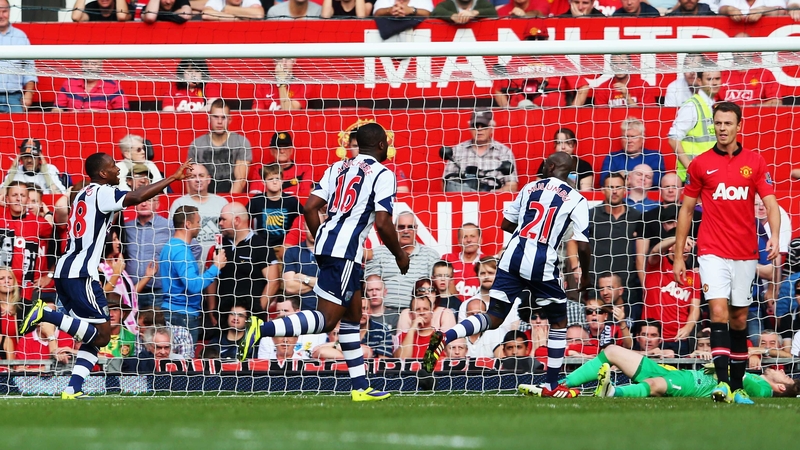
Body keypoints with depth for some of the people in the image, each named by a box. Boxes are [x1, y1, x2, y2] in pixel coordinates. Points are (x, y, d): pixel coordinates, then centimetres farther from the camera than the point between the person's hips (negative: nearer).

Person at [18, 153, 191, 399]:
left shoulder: (83, 194, 20)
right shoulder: (102, 193, -8)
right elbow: (136, 197, -23)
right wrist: (173, 178, -18)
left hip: (65, 270, 10)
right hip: (80, 274, -10)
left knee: (94, 337, 11)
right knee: (102, 335, -9)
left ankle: (73, 389, 1)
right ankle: (46, 314, -16)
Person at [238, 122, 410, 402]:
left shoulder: (337, 168, 17)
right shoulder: (383, 175, -3)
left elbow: (310, 208, 11)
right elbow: (383, 223, -12)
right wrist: (399, 255, 4)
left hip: (325, 242, 8)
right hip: (346, 251, -8)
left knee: (353, 314, 16)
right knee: (326, 319, -8)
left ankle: (360, 387, 17)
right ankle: (263, 329, -27)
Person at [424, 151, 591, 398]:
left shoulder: (530, 187, 13)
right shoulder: (576, 200, 1)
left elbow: (506, 224, 21)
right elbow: (583, 245, -5)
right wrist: (585, 274, 12)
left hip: (513, 257, 3)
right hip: (542, 266, -3)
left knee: (493, 319, 7)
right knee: (559, 322, 18)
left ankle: (444, 337, -19)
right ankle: (552, 386, 18)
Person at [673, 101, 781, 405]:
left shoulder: (755, 162, 4)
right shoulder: (701, 164, 3)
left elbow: (770, 203, -2)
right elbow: (686, 210, 8)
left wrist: (775, 236, -21)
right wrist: (678, 255, 5)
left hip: (745, 254, 2)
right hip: (712, 252, -2)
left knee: (739, 319, 9)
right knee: (719, 312, -16)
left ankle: (737, 387, 16)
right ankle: (722, 383, -23)